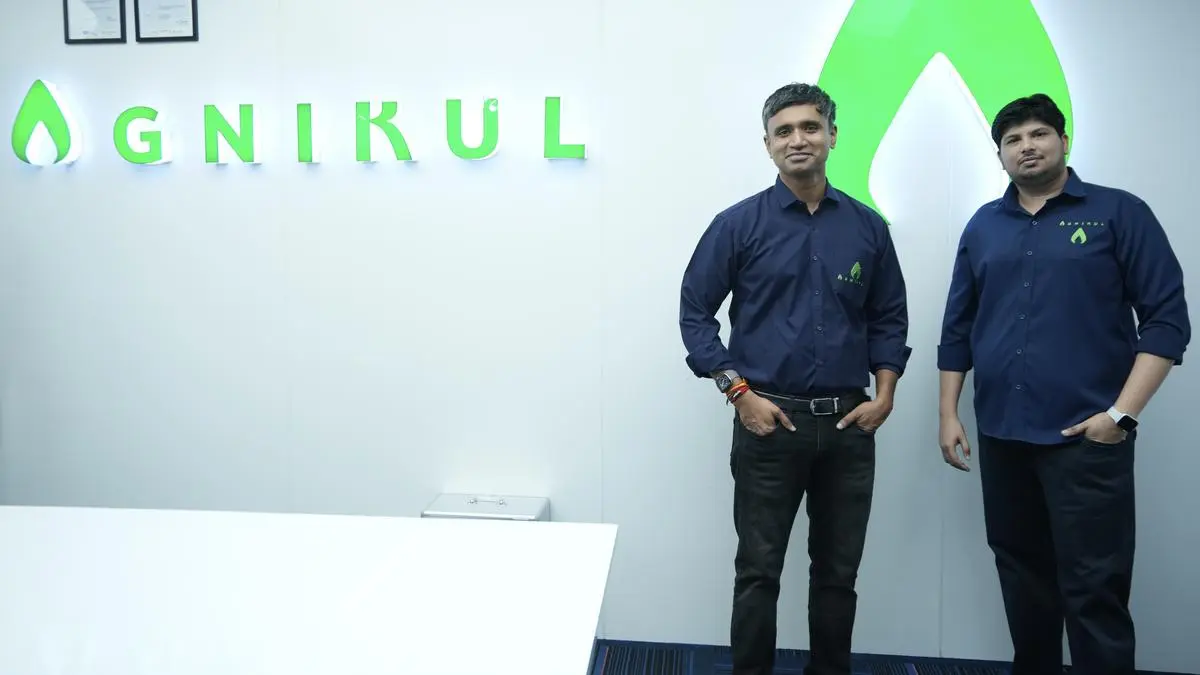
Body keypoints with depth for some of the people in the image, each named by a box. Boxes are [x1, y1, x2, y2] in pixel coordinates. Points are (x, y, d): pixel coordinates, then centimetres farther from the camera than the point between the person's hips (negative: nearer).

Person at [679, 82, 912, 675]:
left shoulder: (867, 227, 6)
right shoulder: (738, 224, -3)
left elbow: (889, 318, 12)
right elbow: (694, 312, -3)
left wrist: (884, 395, 1)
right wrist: (740, 393, -10)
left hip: (848, 423, 3)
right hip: (770, 420, -3)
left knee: (838, 571, 14)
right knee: (758, 571, 5)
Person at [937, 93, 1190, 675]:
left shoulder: (1119, 213, -1)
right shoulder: (983, 225, 11)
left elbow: (1167, 319, -5)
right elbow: (958, 327, 12)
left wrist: (1122, 414, -13)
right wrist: (949, 413, 7)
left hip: (1086, 437, -4)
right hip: (1000, 435, 4)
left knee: (1093, 587, -1)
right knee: (1020, 573, 15)